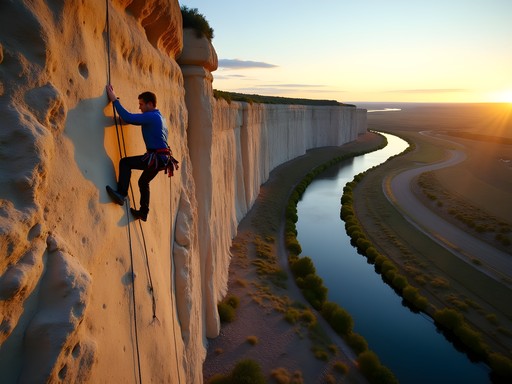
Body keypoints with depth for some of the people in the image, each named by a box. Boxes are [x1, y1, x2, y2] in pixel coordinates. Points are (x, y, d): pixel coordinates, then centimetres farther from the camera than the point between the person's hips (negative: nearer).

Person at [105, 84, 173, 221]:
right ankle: (143, 212, 32)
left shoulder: (151, 116, -14)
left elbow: (128, 118, -21)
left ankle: (121, 194, -9)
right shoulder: (158, 116, 17)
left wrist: (114, 100, -13)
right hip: (162, 158, 10)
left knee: (125, 162, -8)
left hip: (157, 157, -10)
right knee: (143, 181, 24)